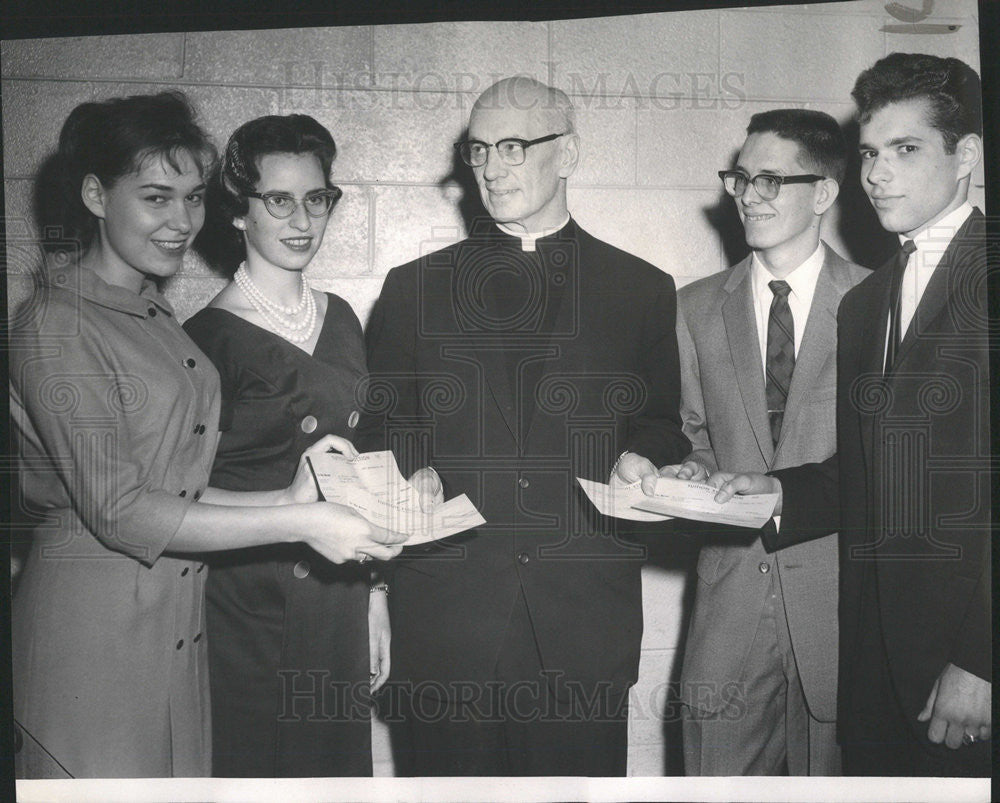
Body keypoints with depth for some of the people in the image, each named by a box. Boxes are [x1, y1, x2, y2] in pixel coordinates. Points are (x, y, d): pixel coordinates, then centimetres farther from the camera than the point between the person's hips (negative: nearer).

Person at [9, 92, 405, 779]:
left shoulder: (154, 313, 13)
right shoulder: (56, 324, -12)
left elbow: (171, 485, 10)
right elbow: (118, 509, -18)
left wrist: (283, 499, -5)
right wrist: (298, 524, -19)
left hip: (176, 615, 8)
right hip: (96, 617, -7)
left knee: (181, 775, 14)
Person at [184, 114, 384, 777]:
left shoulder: (340, 319, 7)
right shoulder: (208, 338, -11)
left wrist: (375, 593, 11)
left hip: (341, 604, 6)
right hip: (247, 611, -5)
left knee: (342, 761, 16)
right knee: (251, 770, 7)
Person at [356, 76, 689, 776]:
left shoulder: (643, 290, 8)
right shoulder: (413, 288, 10)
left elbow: (663, 423, 13)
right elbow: (381, 424, 12)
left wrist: (640, 457, -8)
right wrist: (410, 470, -8)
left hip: (587, 619, 0)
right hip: (447, 609, 1)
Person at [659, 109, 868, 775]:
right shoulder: (697, 308, 7)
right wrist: (693, 475, -5)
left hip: (837, 593, -2)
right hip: (733, 584, 2)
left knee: (830, 775, 9)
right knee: (717, 773, 7)